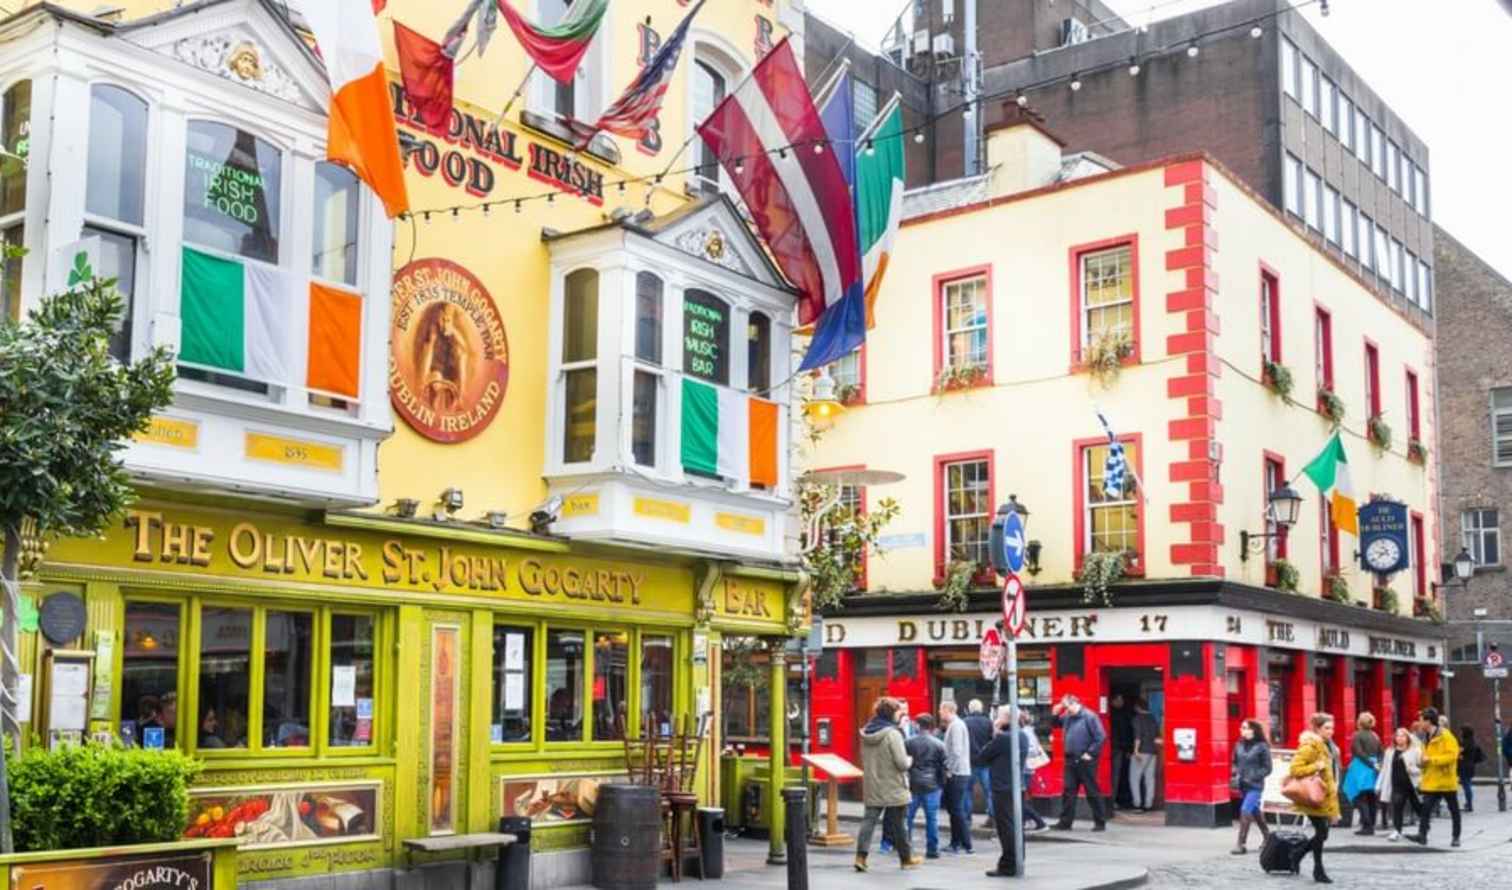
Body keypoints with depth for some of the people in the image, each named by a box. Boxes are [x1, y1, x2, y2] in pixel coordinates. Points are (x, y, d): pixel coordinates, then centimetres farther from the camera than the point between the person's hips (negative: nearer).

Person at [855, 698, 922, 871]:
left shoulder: (866, 733, 5)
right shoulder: (892, 733, -17)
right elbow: (902, 763, -18)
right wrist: (910, 760, 2)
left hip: (871, 786, 5)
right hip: (893, 788, -5)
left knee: (869, 820, 4)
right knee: (897, 824, 7)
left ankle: (861, 856, -6)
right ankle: (906, 858, 21)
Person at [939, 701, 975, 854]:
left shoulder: (956, 725, -14)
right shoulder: (953, 725, 16)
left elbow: (956, 751, -21)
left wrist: (949, 771, -16)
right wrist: (948, 769, 13)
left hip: (957, 774, -10)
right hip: (956, 773, 10)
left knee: (958, 810, -7)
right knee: (953, 809, 14)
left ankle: (967, 845, -6)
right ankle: (955, 843, 20)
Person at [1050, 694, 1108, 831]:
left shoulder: (1089, 717, -12)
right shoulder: (1067, 717, 10)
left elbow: (1101, 737, -16)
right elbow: (1055, 724, 26)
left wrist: (1091, 753, -16)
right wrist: (1054, 714, 5)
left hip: (1085, 761, -7)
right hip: (1070, 760, 7)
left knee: (1092, 792, 1)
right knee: (1068, 792, 8)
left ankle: (1100, 822, 10)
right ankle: (1065, 822, 14)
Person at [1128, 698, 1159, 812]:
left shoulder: (1137, 718, -6)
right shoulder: (1152, 718, 13)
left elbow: (1138, 735, -16)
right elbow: (1157, 736, 14)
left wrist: (1136, 750, -18)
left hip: (1141, 752, -6)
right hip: (1152, 752, 6)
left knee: (1134, 778, -1)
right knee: (1149, 778, 6)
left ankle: (1137, 803, -8)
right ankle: (1148, 804, 4)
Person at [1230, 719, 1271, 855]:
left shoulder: (1262, 747, -10)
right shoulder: (1239, 745, 6)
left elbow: (1267, 768, -7)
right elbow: (1235, 762, 18)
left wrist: (1252, 777, -16)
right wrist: (1236, 775, 1)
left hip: (1255, 786, -6)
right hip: (1242, 785, 6)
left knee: (1245, 811, -14)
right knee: (1255, 812, 18)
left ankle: (1241, 844, -11)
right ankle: (1267, 837, 36)